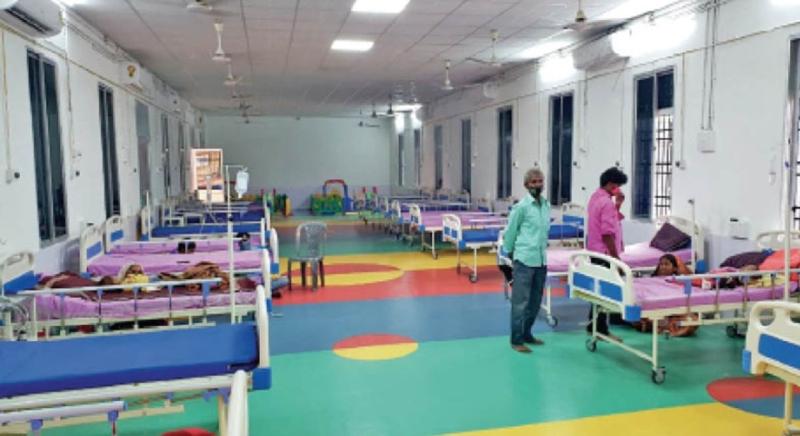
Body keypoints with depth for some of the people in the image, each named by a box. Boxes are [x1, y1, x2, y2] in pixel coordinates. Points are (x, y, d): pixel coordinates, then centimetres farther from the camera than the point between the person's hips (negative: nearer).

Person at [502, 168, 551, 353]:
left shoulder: (546, 205, 8)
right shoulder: (521, 206, -11)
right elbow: (510, 231, -4)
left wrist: (542, 246, 16)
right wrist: (510, 252, 3)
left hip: (541, 260, 7)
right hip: (524, 260, -7)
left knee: (535, 301, 14)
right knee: (520, 302, -2)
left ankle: (527, 334, 28)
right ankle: (516, 340, 7)